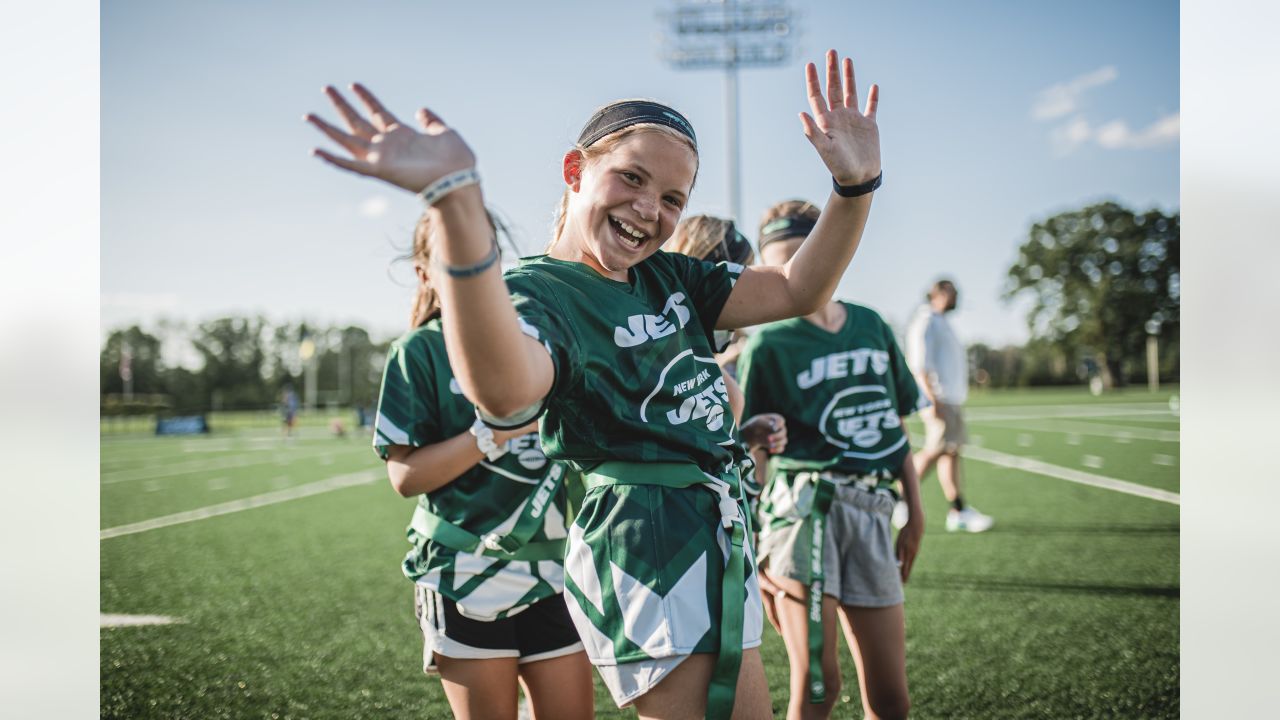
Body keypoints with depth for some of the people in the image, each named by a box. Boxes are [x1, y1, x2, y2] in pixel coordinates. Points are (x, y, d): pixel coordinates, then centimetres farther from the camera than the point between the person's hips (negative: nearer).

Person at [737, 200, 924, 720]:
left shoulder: (870, 325, 12)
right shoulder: (769, 344, -2)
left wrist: (916, 516, 15)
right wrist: (753, 551, -8)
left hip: (872, 515, 5)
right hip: (806, 506, -4)